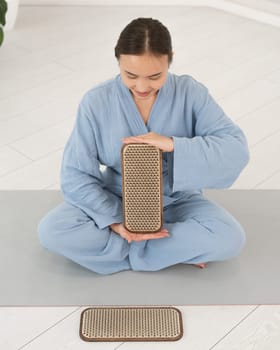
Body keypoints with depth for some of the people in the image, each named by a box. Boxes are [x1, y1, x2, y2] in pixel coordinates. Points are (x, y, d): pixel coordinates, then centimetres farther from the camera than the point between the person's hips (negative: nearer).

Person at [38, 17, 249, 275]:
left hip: (175, 202, -1)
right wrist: (114, 220, -24)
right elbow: (76, 175, -12)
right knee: (51, 231, -24)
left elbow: (237, 149, -19)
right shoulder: (96, 102, -15)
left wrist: (173, 144, -32)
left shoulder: (190, 93, -14)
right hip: (115, 202, 1)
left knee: (231, 239, -27)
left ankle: (124, 249, -15)